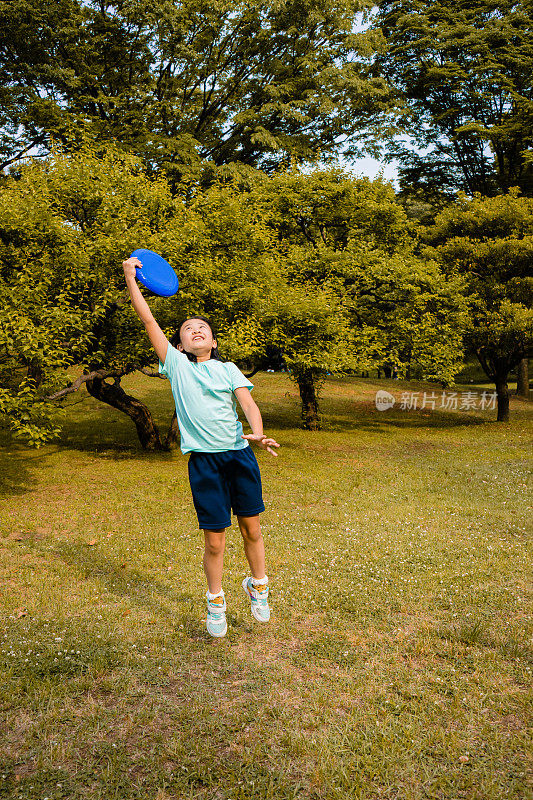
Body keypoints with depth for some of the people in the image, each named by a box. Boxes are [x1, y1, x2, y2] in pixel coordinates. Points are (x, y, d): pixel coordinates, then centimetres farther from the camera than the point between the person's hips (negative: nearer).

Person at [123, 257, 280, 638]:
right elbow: (148, 320, 5)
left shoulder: (228, 369, 9)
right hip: (203, 460, -1)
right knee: (214, 540, 2)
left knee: (251, 528, 9)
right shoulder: (176, 364, 7)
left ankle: (258, 587, 33)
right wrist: (130, 277, 6)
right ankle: (216, 603, 25)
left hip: (239, 454, 1)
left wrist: (257, 433, -22)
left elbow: (248, 404, -2)